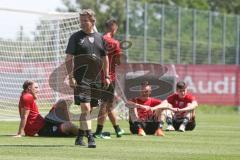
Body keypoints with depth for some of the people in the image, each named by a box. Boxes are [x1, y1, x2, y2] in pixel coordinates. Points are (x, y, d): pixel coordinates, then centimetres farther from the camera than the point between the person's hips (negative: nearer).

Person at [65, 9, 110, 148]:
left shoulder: (100, 38, 12)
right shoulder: (76, 37, 0)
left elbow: (105, 58, 19)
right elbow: (69, 58, -3)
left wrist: (106, 76, 12)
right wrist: (71, 76, -12)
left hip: (96, 79, 5)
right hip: (81, 78, -5)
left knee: (89, 109, 10)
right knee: (85, 108, -14)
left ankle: (80, 137, 22)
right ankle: (90, 138, -17)